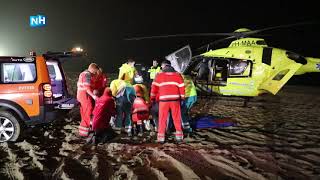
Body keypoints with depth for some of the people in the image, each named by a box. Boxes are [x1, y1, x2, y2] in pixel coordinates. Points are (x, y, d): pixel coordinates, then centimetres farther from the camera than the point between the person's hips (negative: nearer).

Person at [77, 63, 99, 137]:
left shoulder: (82, 73, 20)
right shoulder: (88, 74, -13)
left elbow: (78, 85, 23)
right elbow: (87, 87, -23)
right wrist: (93, 95, -31)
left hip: (80, 95, 10)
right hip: (86, 95, -10)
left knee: (84, 113, 15)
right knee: (88, 113, -7)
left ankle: (82, 130, 22)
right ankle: (84, 131, -5)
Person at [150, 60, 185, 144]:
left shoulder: (159, 75, 4)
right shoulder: (177, 74, 9)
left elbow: (154, 87, 3)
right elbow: (181, 87, 7)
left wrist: (153, 98, 12)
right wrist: (182, 98, 16)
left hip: (164, 99, -1)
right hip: (175, 99, 2)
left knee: (162, 119, 7)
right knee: (177, 118, 11)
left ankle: (161, 137, 9)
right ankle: (179, 136, 15)